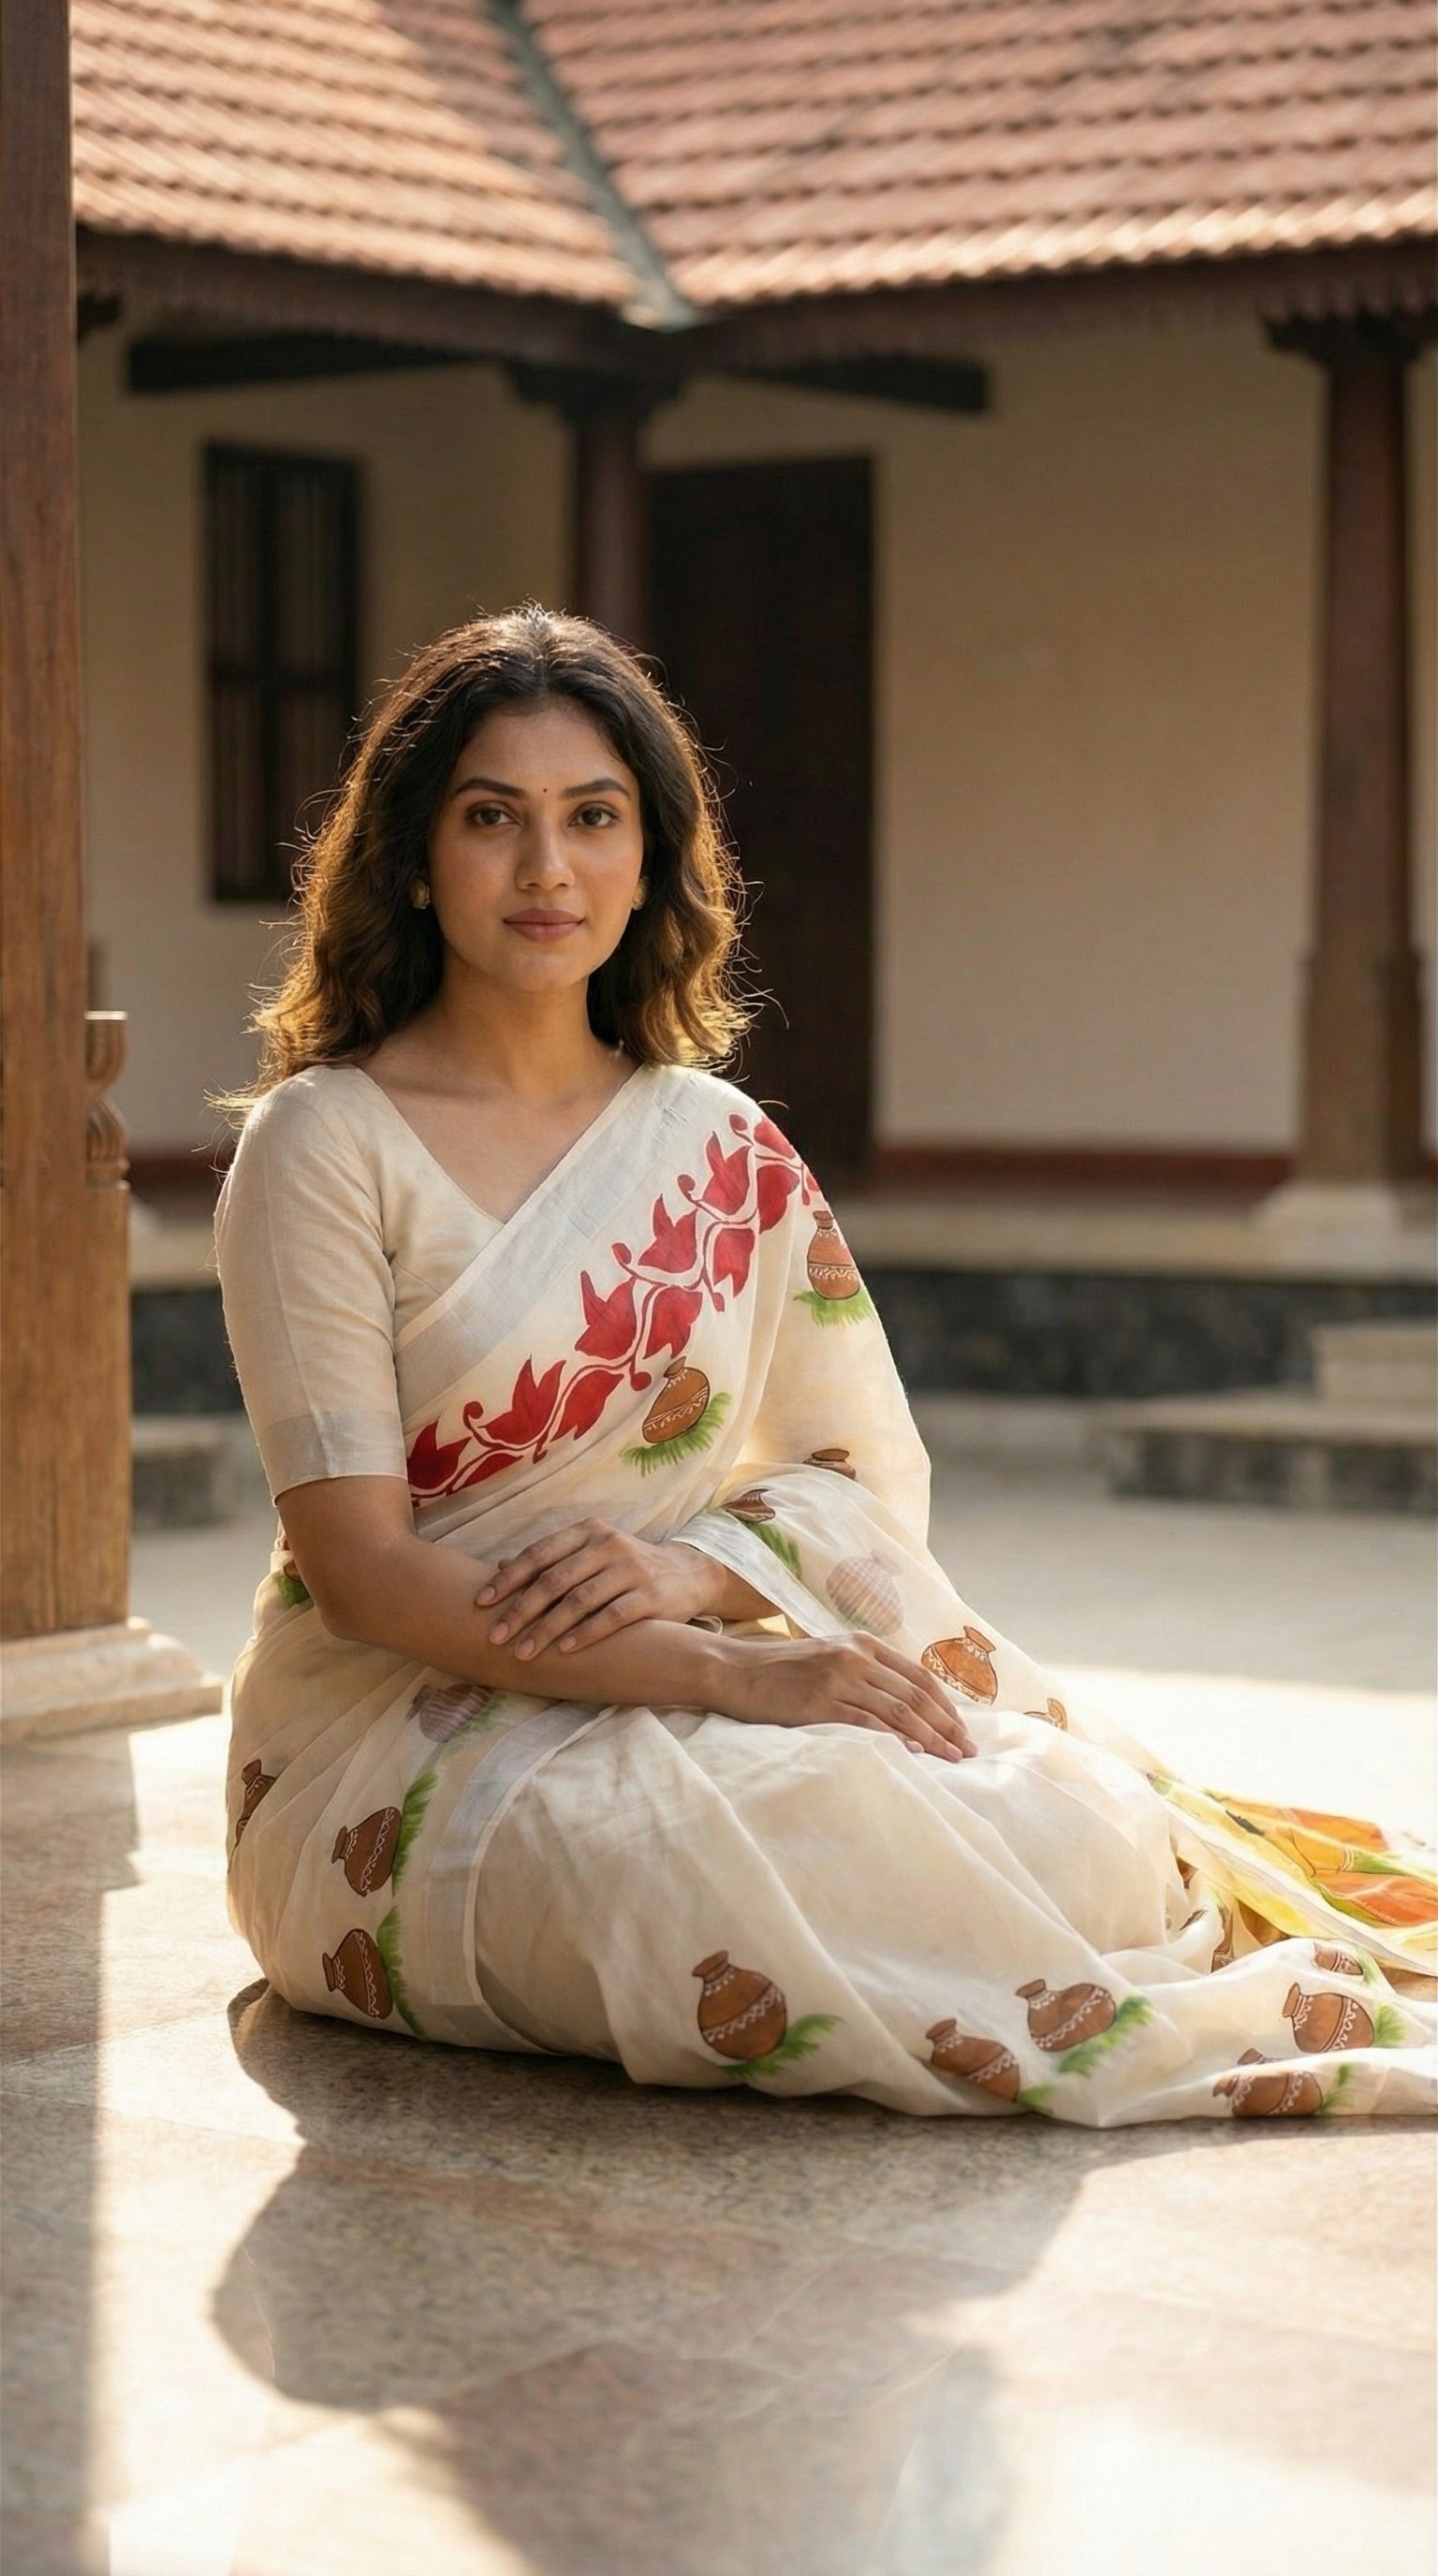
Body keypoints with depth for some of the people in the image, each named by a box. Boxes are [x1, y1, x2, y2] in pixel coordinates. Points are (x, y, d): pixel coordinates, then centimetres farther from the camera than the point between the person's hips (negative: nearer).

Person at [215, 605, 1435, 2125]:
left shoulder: (719, 1146, 8)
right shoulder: (324, 1143, -7)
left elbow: (876, 1473, 9)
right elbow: (359, 1568, -14)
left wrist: (696, 1569, -14)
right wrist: (731, 1673, -24)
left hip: (686, 1697, 4)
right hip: (405, 1735, -3)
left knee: (1044, 1816, -28)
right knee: (689, 1855, -36)